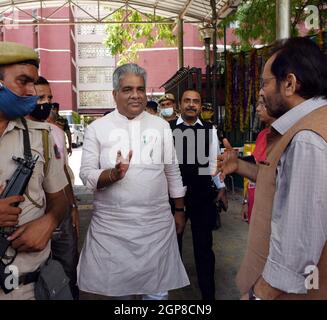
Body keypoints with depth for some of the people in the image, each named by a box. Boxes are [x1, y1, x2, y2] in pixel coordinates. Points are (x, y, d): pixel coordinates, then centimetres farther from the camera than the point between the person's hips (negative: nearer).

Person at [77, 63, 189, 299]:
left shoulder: (161, 126, 5)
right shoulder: (97, 128, 0)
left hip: (157, 223, 1)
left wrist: (180, 210, 10)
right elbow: (86, 175, -3)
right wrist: (113, 174, -22)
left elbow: (173, 172, 10)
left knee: (158, 289, 10)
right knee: (117, 286, 13)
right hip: (111, 225, -1)